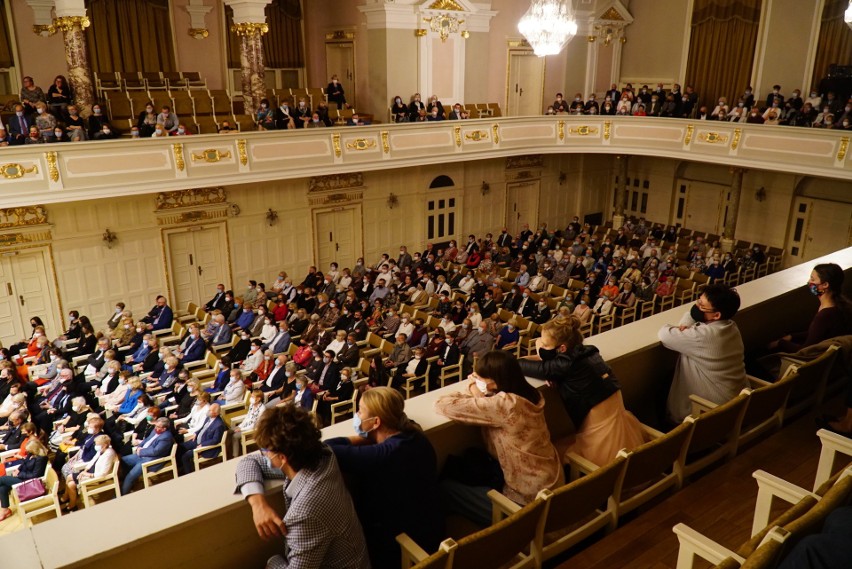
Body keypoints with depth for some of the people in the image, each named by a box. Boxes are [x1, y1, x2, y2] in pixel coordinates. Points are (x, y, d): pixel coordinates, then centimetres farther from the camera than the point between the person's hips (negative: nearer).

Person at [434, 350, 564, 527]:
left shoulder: (504, 404, -26)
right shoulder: (529, 394, -2)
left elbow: (442, 405, -21)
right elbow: (488, 405, 17)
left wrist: (471, 392, -4)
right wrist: (476, 391, -3)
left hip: (528, 501, -8)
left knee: (445, 487, 4)